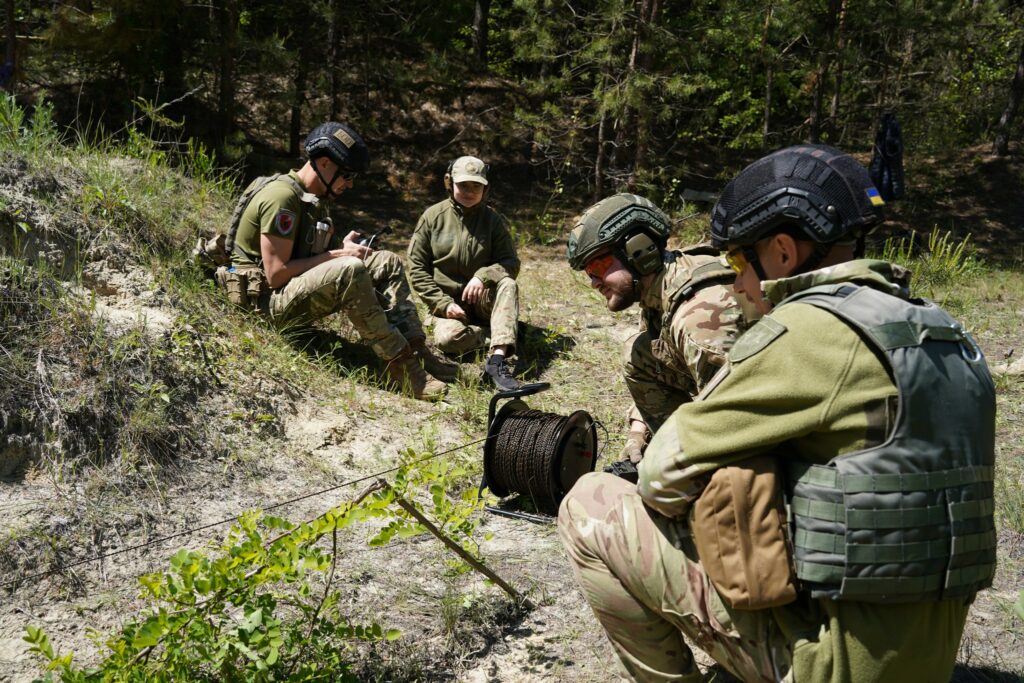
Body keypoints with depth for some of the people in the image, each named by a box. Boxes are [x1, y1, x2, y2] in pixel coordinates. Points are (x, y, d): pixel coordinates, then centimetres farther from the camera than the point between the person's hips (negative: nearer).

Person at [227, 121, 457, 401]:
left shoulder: (314, 199, 12)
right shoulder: (282, 197, -19)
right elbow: (276, 274, -23)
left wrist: (342, 247, -2)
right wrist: (337, 255, -17)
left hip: (301, 289, 10)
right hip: (268, 300, -10)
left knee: (388, 263, 1)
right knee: (350, 271, -34)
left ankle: (416, 351, -11)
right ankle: (400, 364, -28)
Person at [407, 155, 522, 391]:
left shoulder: (494, 219, 0)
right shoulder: (433, 217, -2)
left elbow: (510, 262, -5)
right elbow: (417, 268, -2)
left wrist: (483, 276, -27)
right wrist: (444, 304, -13)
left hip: (482, 299, 1)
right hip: (448, 302, -1)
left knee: (508, 284, -32)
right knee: (447, 338, -33)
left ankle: (497, 360, -41)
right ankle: (502, 337, -11)